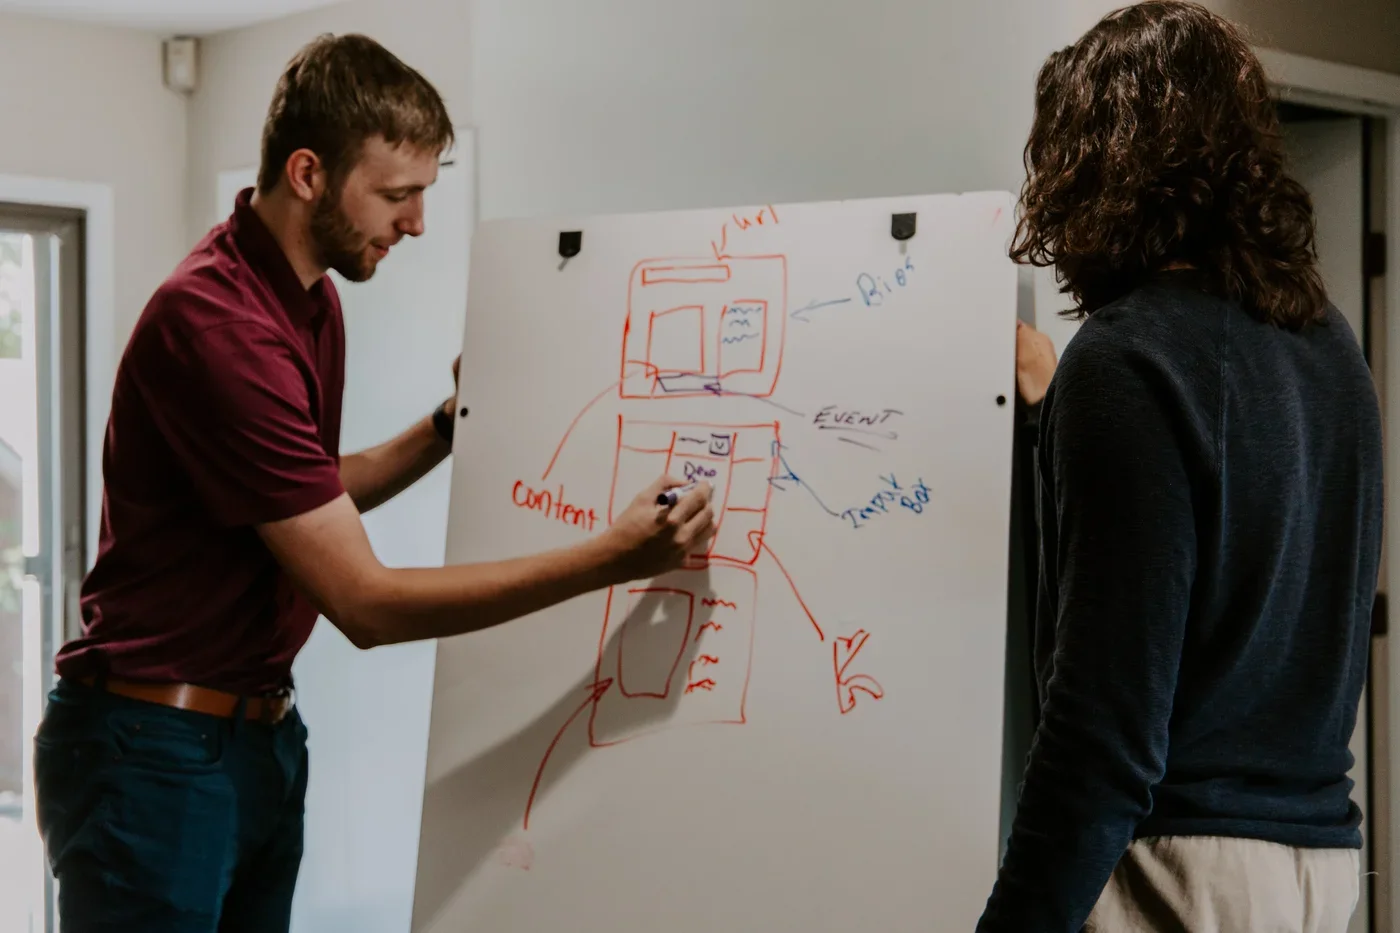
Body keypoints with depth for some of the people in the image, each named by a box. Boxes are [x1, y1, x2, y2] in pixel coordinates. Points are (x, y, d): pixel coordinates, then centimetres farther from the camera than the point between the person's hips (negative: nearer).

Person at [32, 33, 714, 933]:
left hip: (265, 734, 9)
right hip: (156, 749, -9)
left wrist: (446, 429, 8)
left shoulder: (315, 301, 7)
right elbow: (365, 602, -23)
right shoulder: (216, 324, -23)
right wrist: (607, 558, -24)